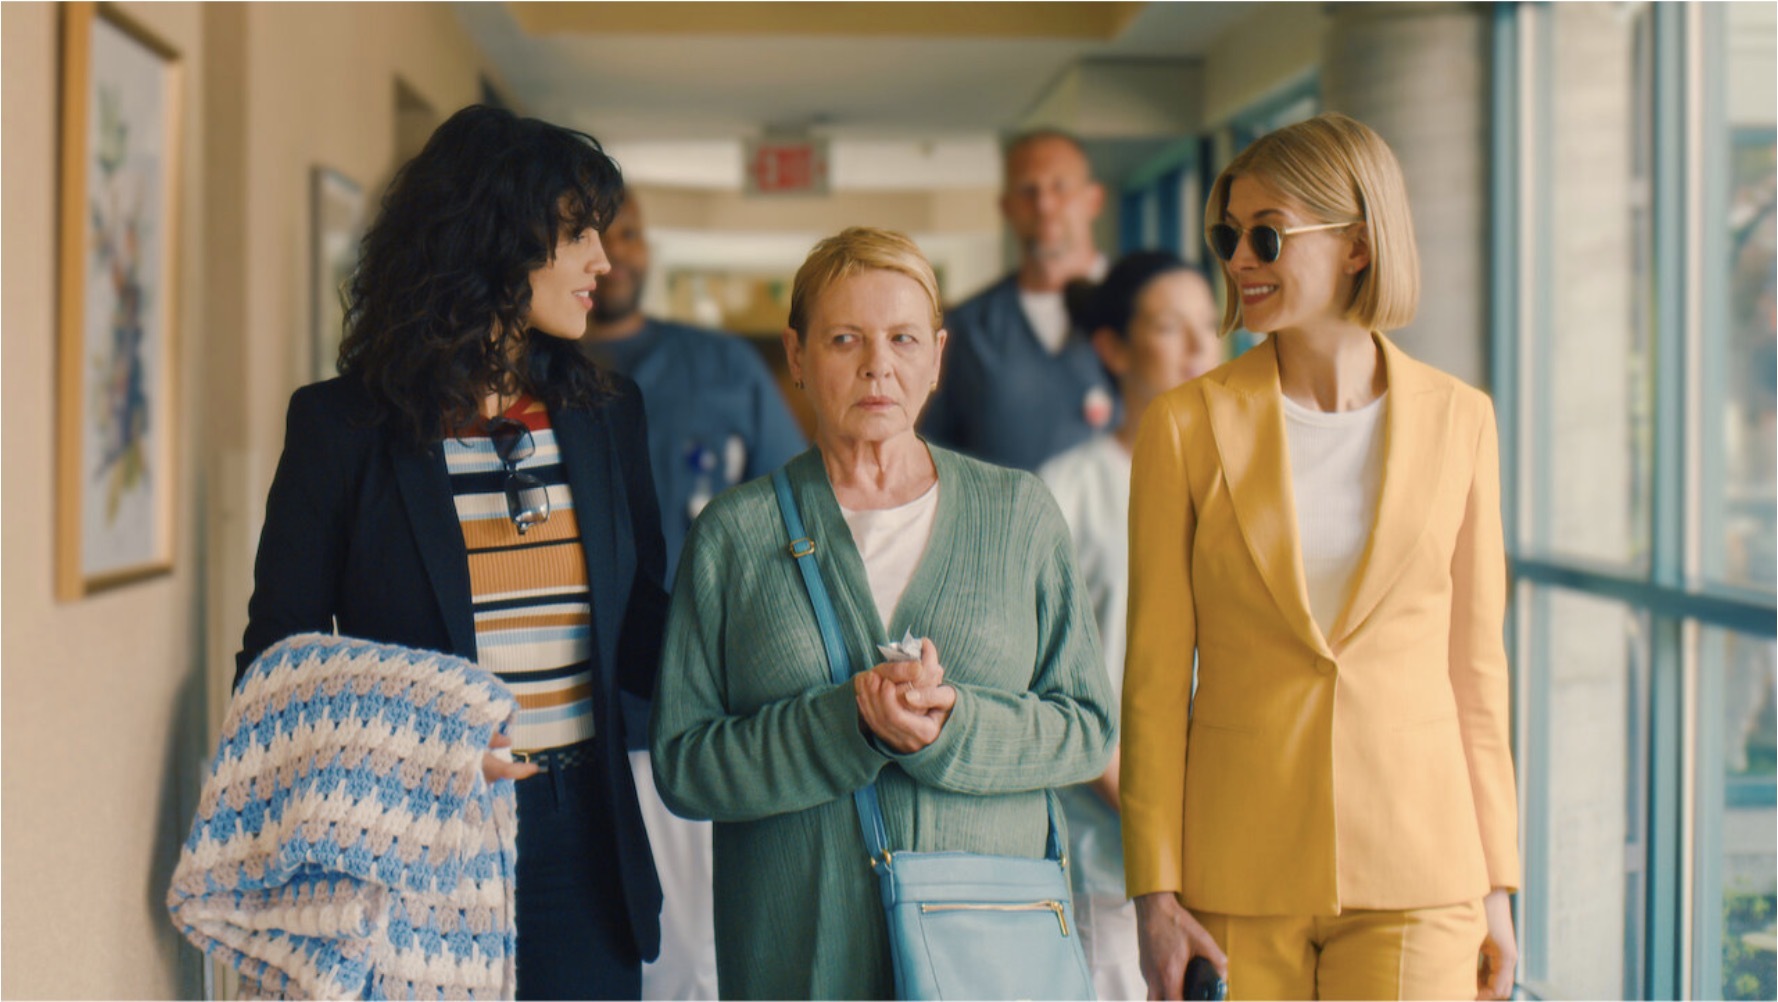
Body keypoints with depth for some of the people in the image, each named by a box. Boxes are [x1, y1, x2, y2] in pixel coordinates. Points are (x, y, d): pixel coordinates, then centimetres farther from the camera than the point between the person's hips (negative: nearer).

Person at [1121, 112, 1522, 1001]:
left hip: (1412, 865, 1)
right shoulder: (1186, 425, -1)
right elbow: (1156, 678, 0)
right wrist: (1155, 890, -4)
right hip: (1239, 873, 0)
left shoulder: (1457, 420, 2)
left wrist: (1498, 884, 5)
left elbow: (1474, 664, 6)